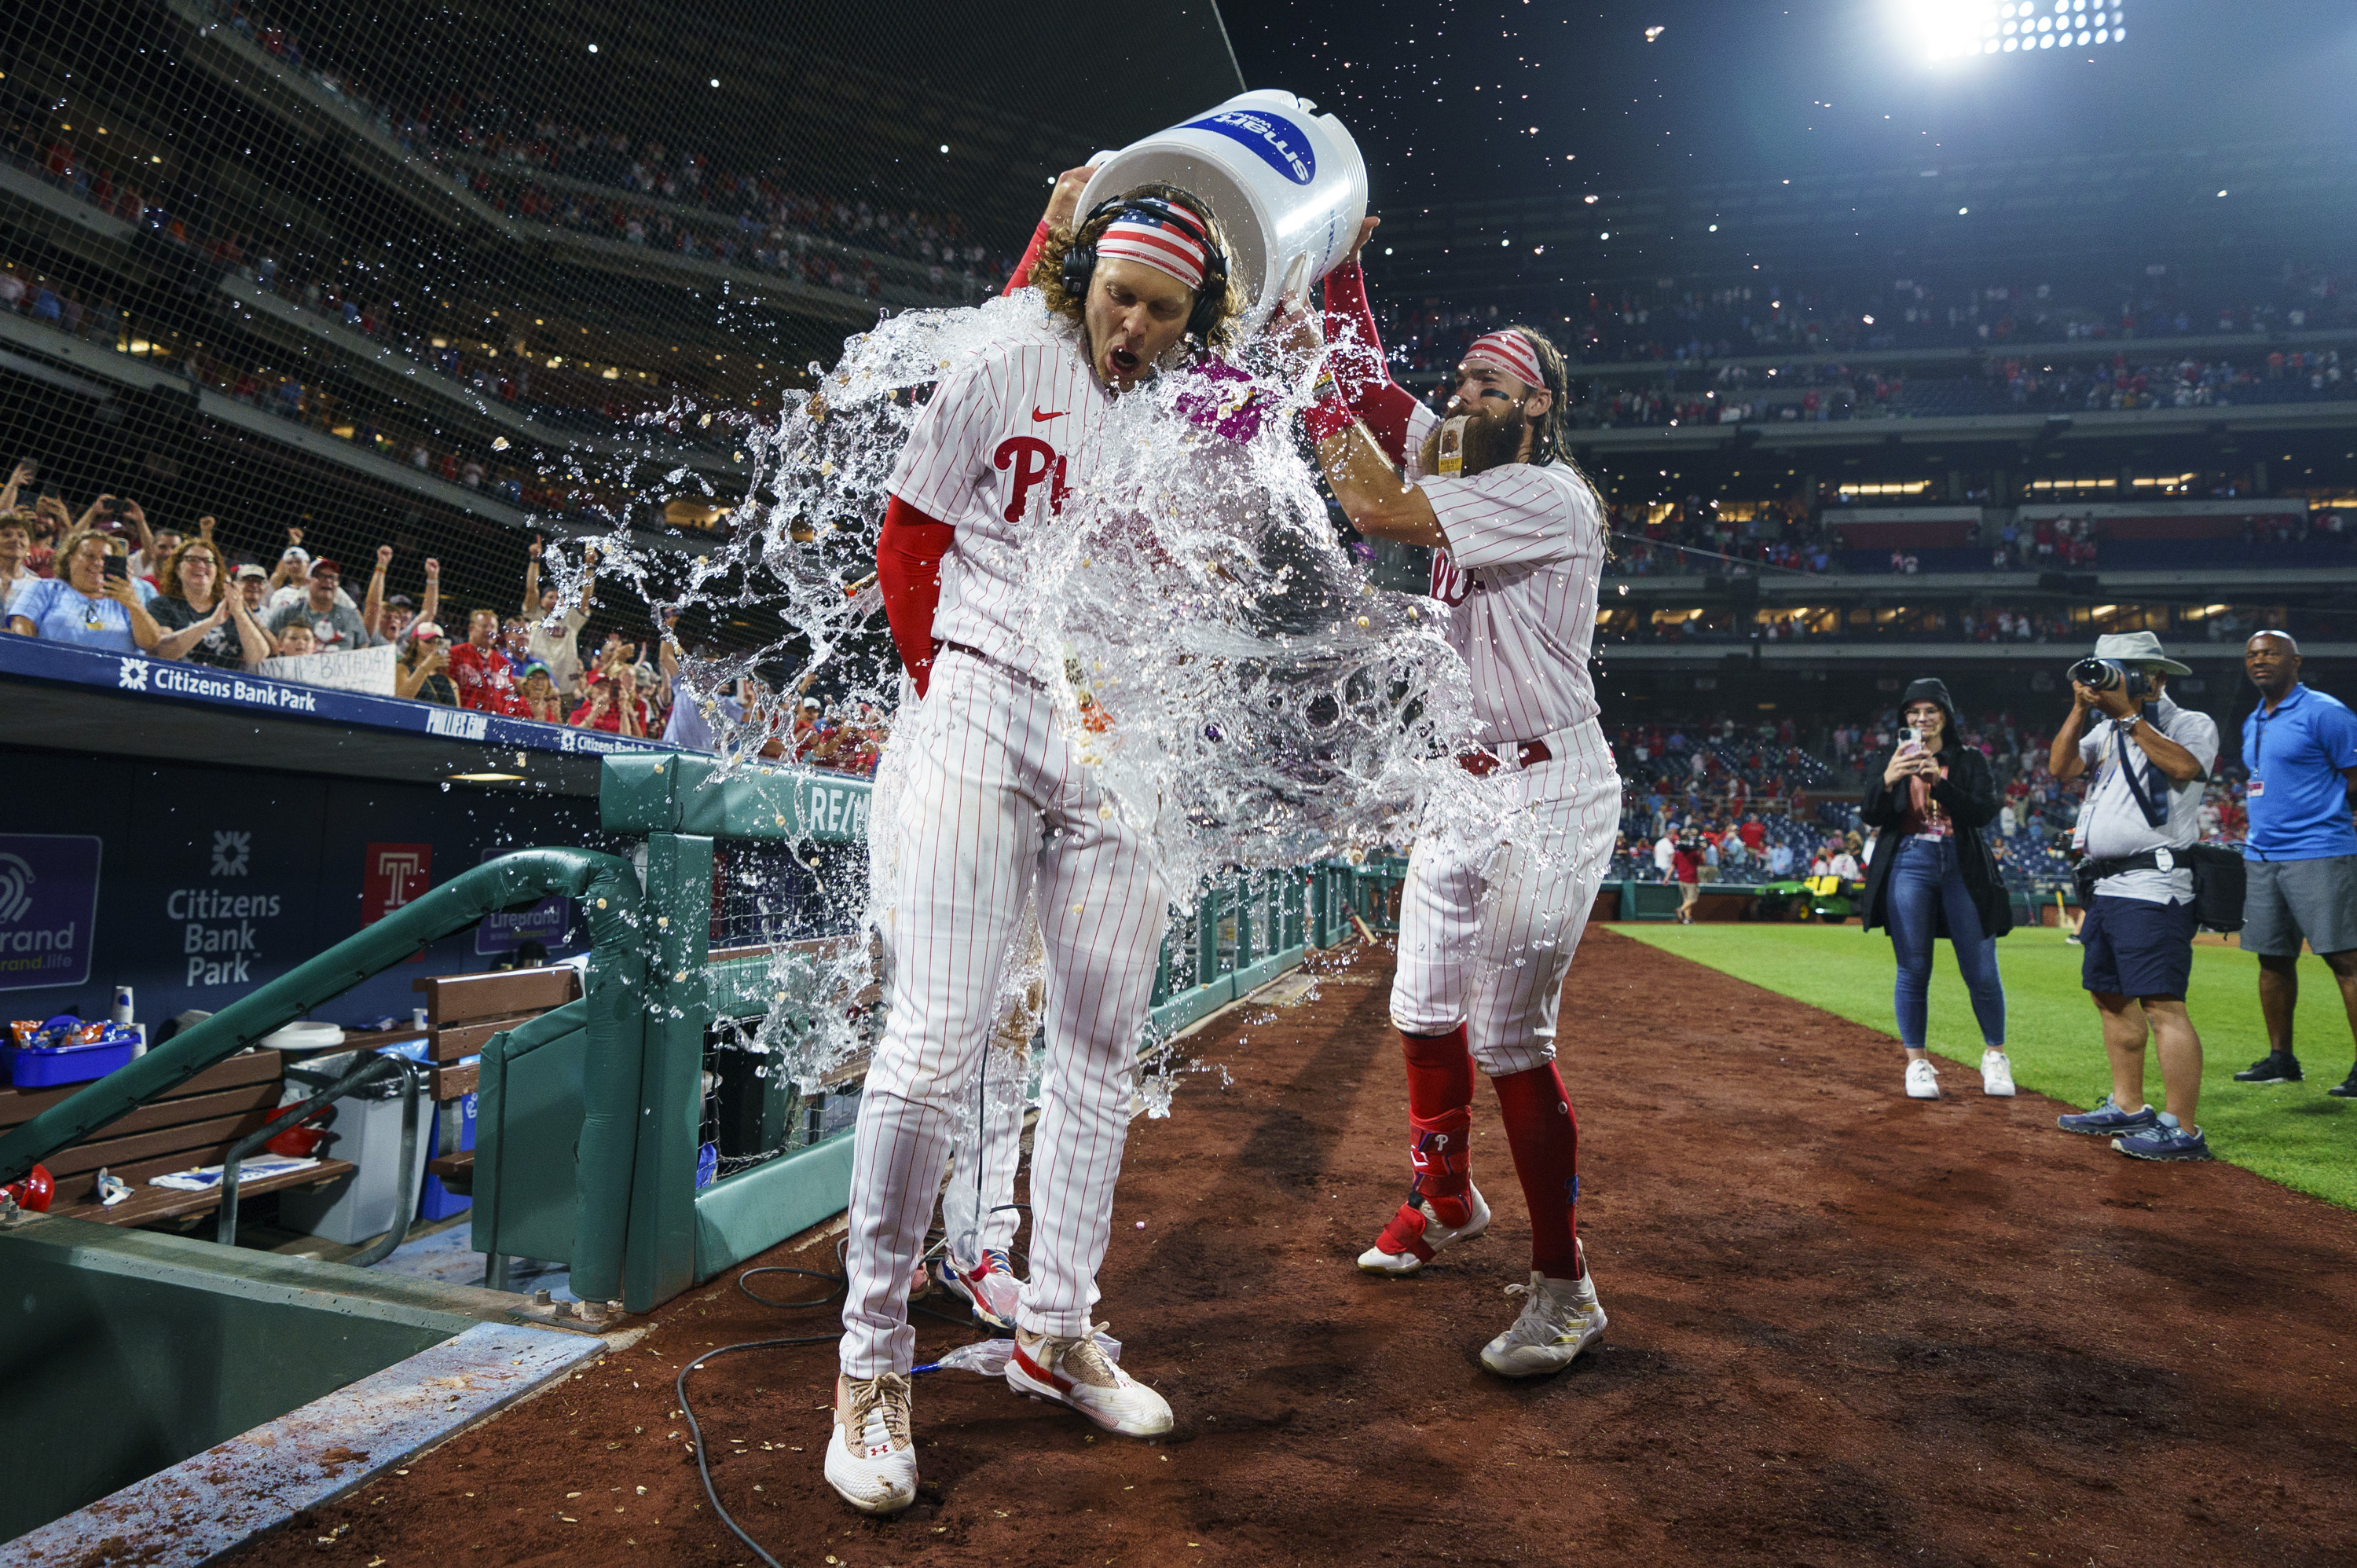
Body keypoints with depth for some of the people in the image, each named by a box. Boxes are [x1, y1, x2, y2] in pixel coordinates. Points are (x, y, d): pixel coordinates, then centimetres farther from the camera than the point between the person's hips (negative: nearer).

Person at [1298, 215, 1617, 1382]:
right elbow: (1368, 384, 12)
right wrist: (1338, 262, 2)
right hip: (1459, 780, 9)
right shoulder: (1458, 464, 10)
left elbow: (1377, 510, -24)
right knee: (1425, 1011, 16)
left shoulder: (1550, 496, -16)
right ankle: (1445, 1198, 38)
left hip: (1547, 792, -9)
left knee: (1510, 1038, -10)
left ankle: (1563, 1285, 5)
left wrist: (1310, 364, -16)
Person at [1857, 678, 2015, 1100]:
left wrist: (1939, 781, -21)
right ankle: (1917, 1063, 9)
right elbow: (1870, 816, -3)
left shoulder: (1970, 761, 10)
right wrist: (1888, 779, -23)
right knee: (1913, 970, 0)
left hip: (1963, 867, 0)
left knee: (1981, 971, 2)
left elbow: (1985, 813, -6)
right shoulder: (1891, 761, 10)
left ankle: (1994, 1055, 22)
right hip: (1909, 865, 0)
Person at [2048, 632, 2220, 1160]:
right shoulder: (2107, 730, 17)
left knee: (2162, 1004, -13)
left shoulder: (2192, 724, -2)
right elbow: (2060, 767, 6)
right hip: (2103, 885, 9)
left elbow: (2185, 767, -22)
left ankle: (2182, 1129, -10)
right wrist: (2081, 710, -2)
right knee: (2110, 996, 15)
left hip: (2153, 885, -9)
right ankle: (2127, 1107, 27)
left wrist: (2130, 715, -18)